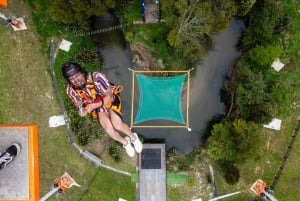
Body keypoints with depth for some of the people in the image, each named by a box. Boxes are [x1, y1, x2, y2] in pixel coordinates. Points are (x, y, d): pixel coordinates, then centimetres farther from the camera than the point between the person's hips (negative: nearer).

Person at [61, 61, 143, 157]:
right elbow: (79, 106, -8)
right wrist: (83, 111, -33)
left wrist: (94, 106, -40)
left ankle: (133, 138, 12)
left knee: (117, 124, -23)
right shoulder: (71, 90, -23)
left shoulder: (97, 77, -36)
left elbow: (109, 97, -26)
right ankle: (125, 143, 16)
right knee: (108, 129, -17)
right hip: (96, 105, 3)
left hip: (110, 99, -3)